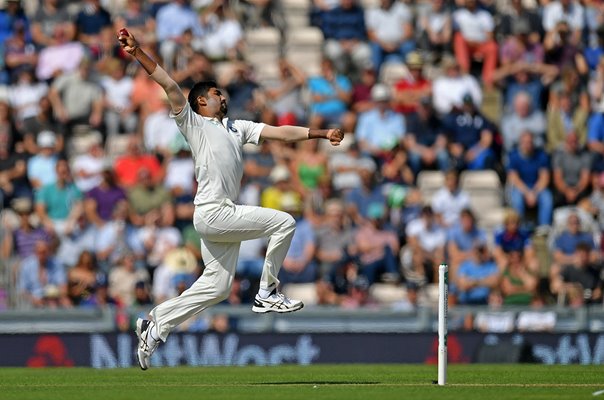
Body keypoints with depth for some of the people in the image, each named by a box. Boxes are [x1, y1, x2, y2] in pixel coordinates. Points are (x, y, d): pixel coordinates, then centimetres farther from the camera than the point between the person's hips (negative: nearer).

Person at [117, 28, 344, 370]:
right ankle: (267, 294, 0)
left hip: (224, 216, 8)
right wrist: (139, 53, -16)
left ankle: (157, 325, 12)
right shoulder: (193, 123, 4)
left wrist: (321, 134, 8)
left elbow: (280, 133, 16)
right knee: (284, 223, -8)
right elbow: (170, 86, -6)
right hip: (213, 213, -8)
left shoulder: (237, 128, 23)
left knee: (217, 286, 8)